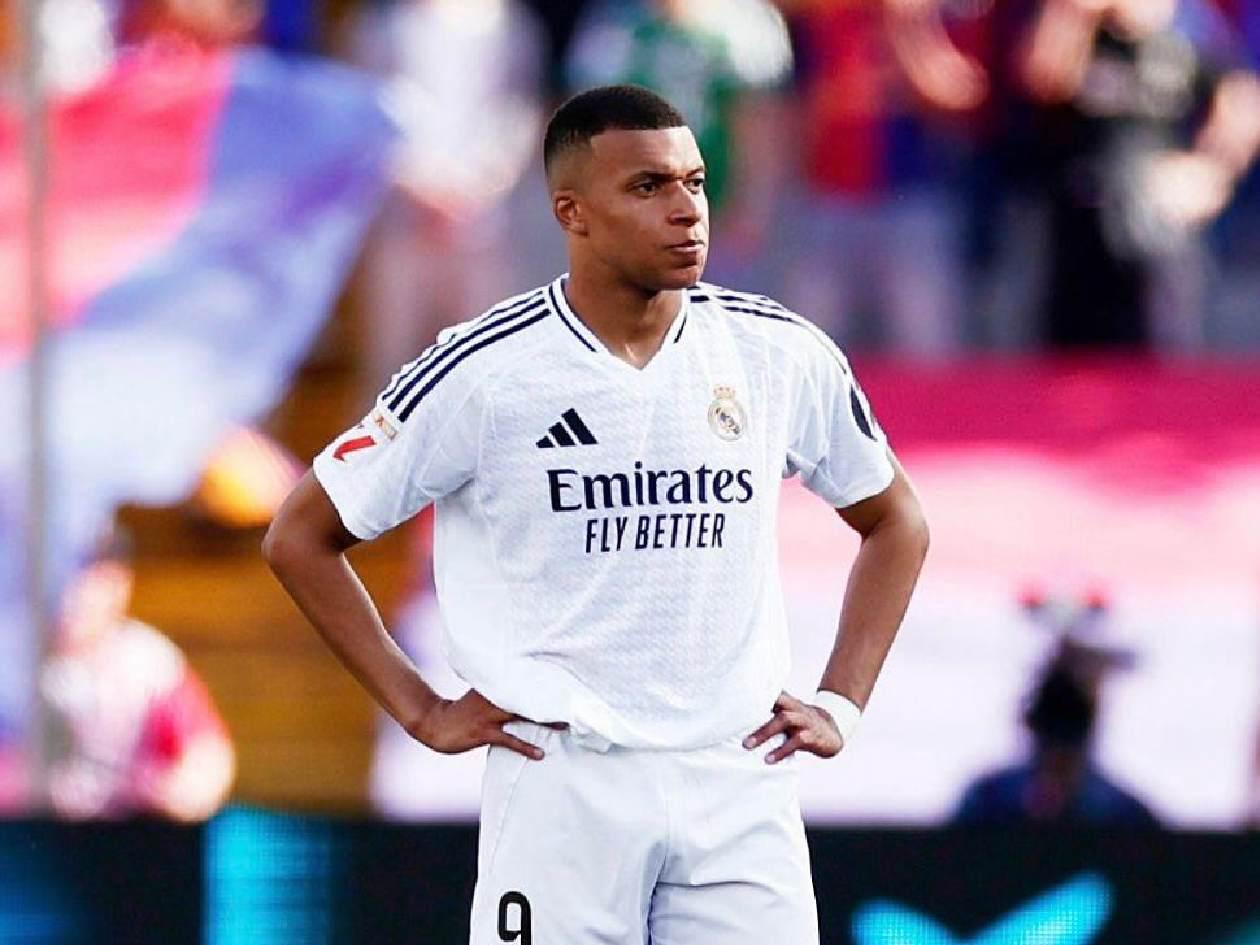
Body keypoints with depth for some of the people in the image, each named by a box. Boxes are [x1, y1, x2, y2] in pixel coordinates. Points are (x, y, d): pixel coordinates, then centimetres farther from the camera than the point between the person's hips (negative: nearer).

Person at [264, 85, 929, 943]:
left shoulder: (784, 357, 3)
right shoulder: (486, 372, -6)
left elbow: (896, 523, 19)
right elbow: (301, 536, 3)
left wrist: (841, 705, 10)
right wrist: (422, 711, 0)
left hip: (740, 785, 2)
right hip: (561, 786, -2)